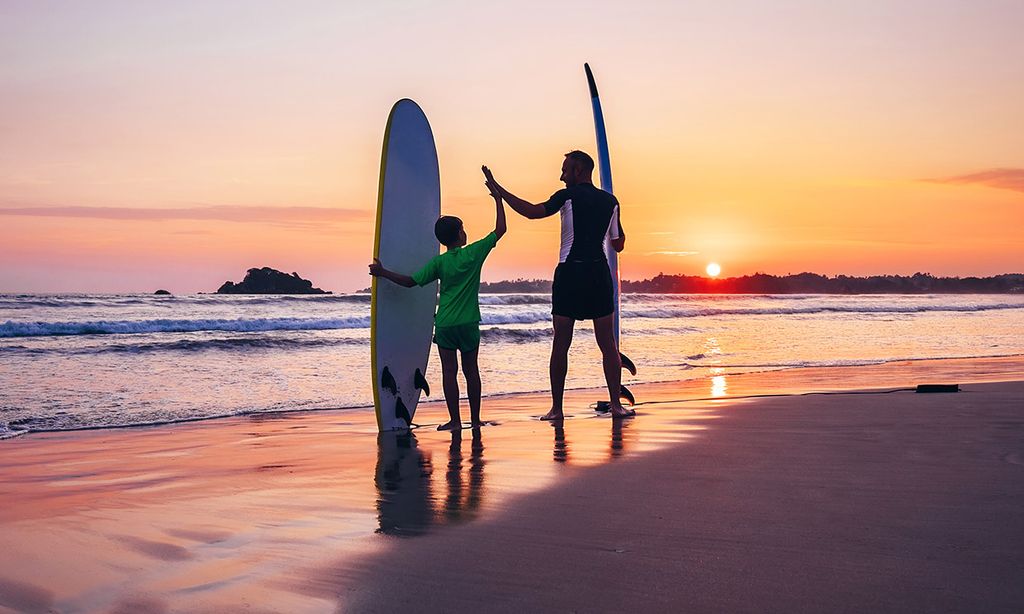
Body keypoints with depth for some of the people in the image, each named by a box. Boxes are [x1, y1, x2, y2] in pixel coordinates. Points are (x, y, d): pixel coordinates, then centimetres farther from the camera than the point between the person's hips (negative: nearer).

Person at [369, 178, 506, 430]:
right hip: (469, 323, 1)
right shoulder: (474, 253, -4)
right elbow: (500, 229, 2)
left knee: (449, 371, 1)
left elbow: (410, 281, -5)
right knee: (471, 369, 11)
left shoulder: (439, 262, -2)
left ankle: (455, 420, -1)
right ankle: (475, 418, 13)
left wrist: (383, 273, 2)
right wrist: (498, 200, 10)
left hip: (445, 324, -1)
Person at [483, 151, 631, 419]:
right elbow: (618, 244, 15)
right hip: (599, 274, 3)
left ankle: (556, 408, 3)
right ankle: (616, 404, 4)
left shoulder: (568, 196, -4)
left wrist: (498, 189, -5)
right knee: (607, 343, 7)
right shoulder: (610, 201, 9)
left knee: (561, 344, 2)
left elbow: (532, 211, -12)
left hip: (570, 273, -3)